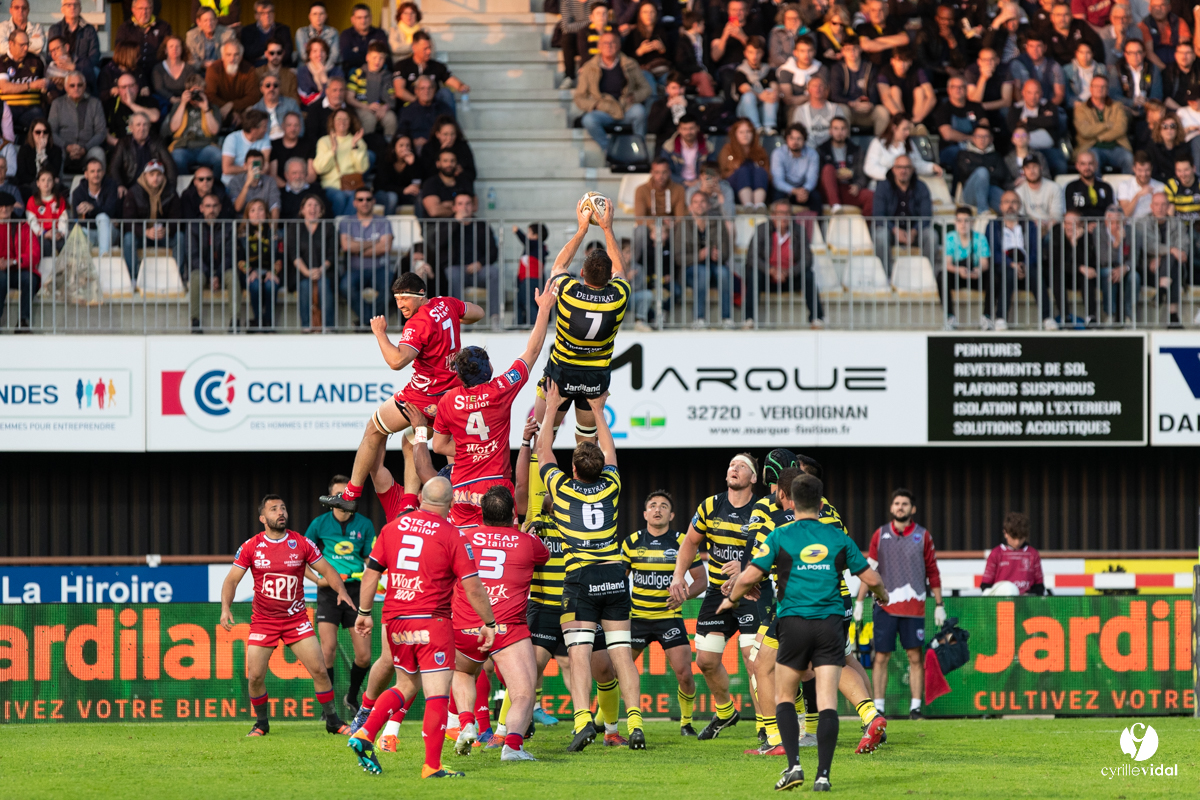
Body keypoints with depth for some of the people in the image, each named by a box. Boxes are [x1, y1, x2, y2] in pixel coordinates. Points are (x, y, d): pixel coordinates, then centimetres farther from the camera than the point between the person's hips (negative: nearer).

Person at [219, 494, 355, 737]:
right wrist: (225, 608, -18)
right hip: (263, 621, 0)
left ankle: (332, 721, 8)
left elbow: (327, 571, 4)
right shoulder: (251, 547, -4)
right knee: (255, 676, -7)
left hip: (296, 619, 0)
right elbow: (231, 580, -2)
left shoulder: (302, 544, -2)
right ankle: (262, 723, 15)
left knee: (319, 669, -7)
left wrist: (341, 590, -15)